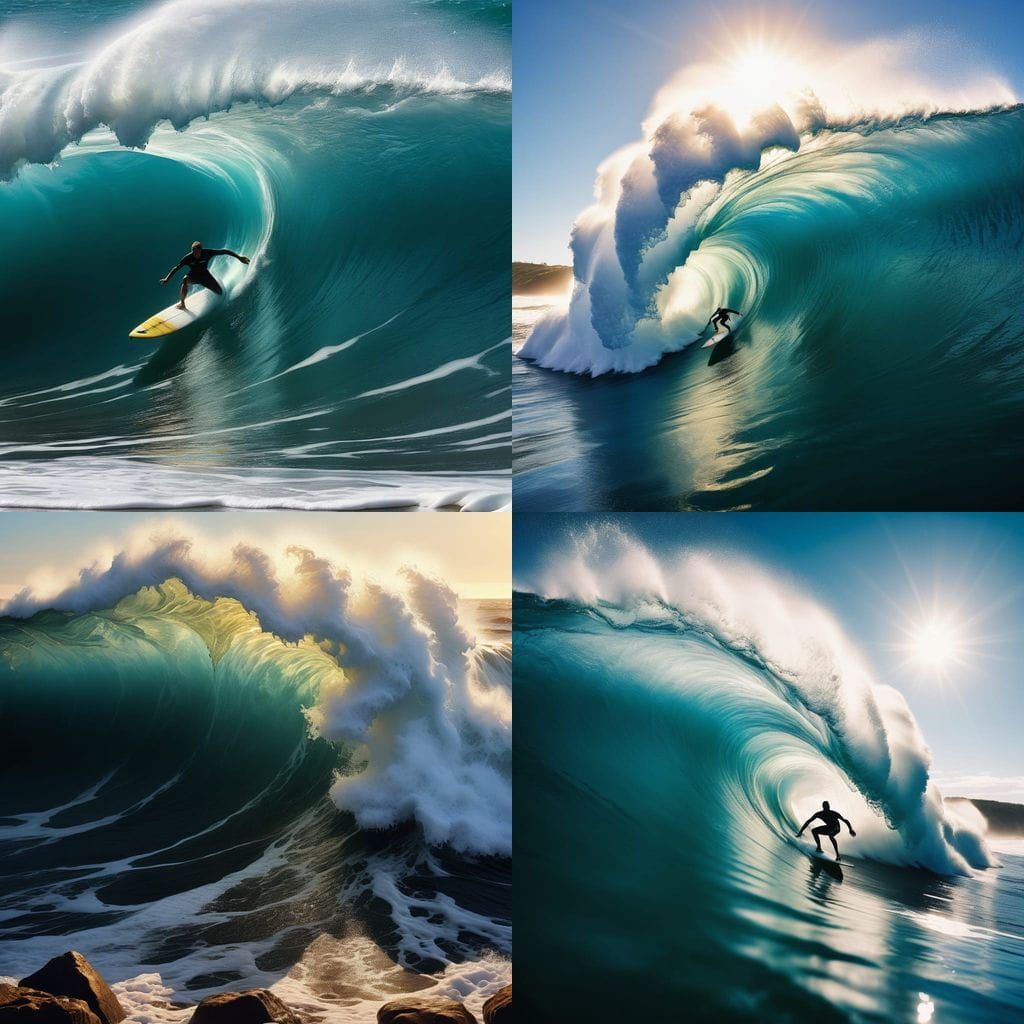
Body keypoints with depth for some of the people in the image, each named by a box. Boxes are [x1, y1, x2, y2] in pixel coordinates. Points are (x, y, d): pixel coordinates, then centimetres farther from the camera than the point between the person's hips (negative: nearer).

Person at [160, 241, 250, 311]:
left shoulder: (208, 253, -25)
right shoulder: (188, 257, -26)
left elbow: (224, 251, -19)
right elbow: (176, 268, -21)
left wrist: (238, 257, -18)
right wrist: (167, 279, -29)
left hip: (204, 274, 2)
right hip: (193, 275, -2)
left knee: (220, 292, -7)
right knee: (185, 280, -37)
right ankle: (182, 303, -28)